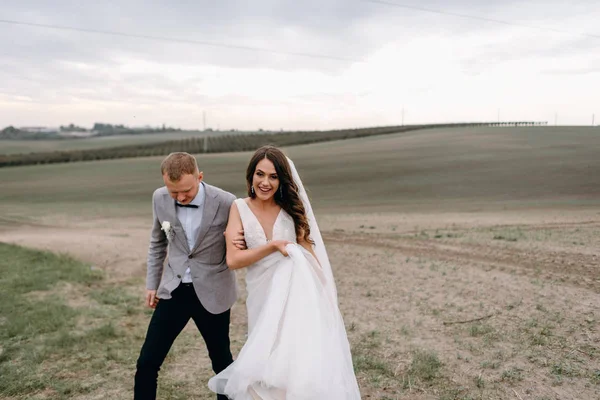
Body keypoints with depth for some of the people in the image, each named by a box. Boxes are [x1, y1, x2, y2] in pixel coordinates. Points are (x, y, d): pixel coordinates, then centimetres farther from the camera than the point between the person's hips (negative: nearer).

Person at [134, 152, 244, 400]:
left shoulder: (226, 203, -18)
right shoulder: (160, 198, -7)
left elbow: (243, 242, -2)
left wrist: (240, 245, -26)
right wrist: (152, 283, 13)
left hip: (212, 292, -2)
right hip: (174, 290, 3)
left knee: (221, 361, 16)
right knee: (147, 362, 5)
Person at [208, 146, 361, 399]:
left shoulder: (291, 207, 0)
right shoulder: (239, 208, -3)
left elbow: (308, 251, 3)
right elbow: (233, 260, -11)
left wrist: (323, 291, -4)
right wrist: (273, 246, -15)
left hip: (297, 290, 0)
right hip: (263, 295, 1)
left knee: (302, 356, -3)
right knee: (267, 359, 11)